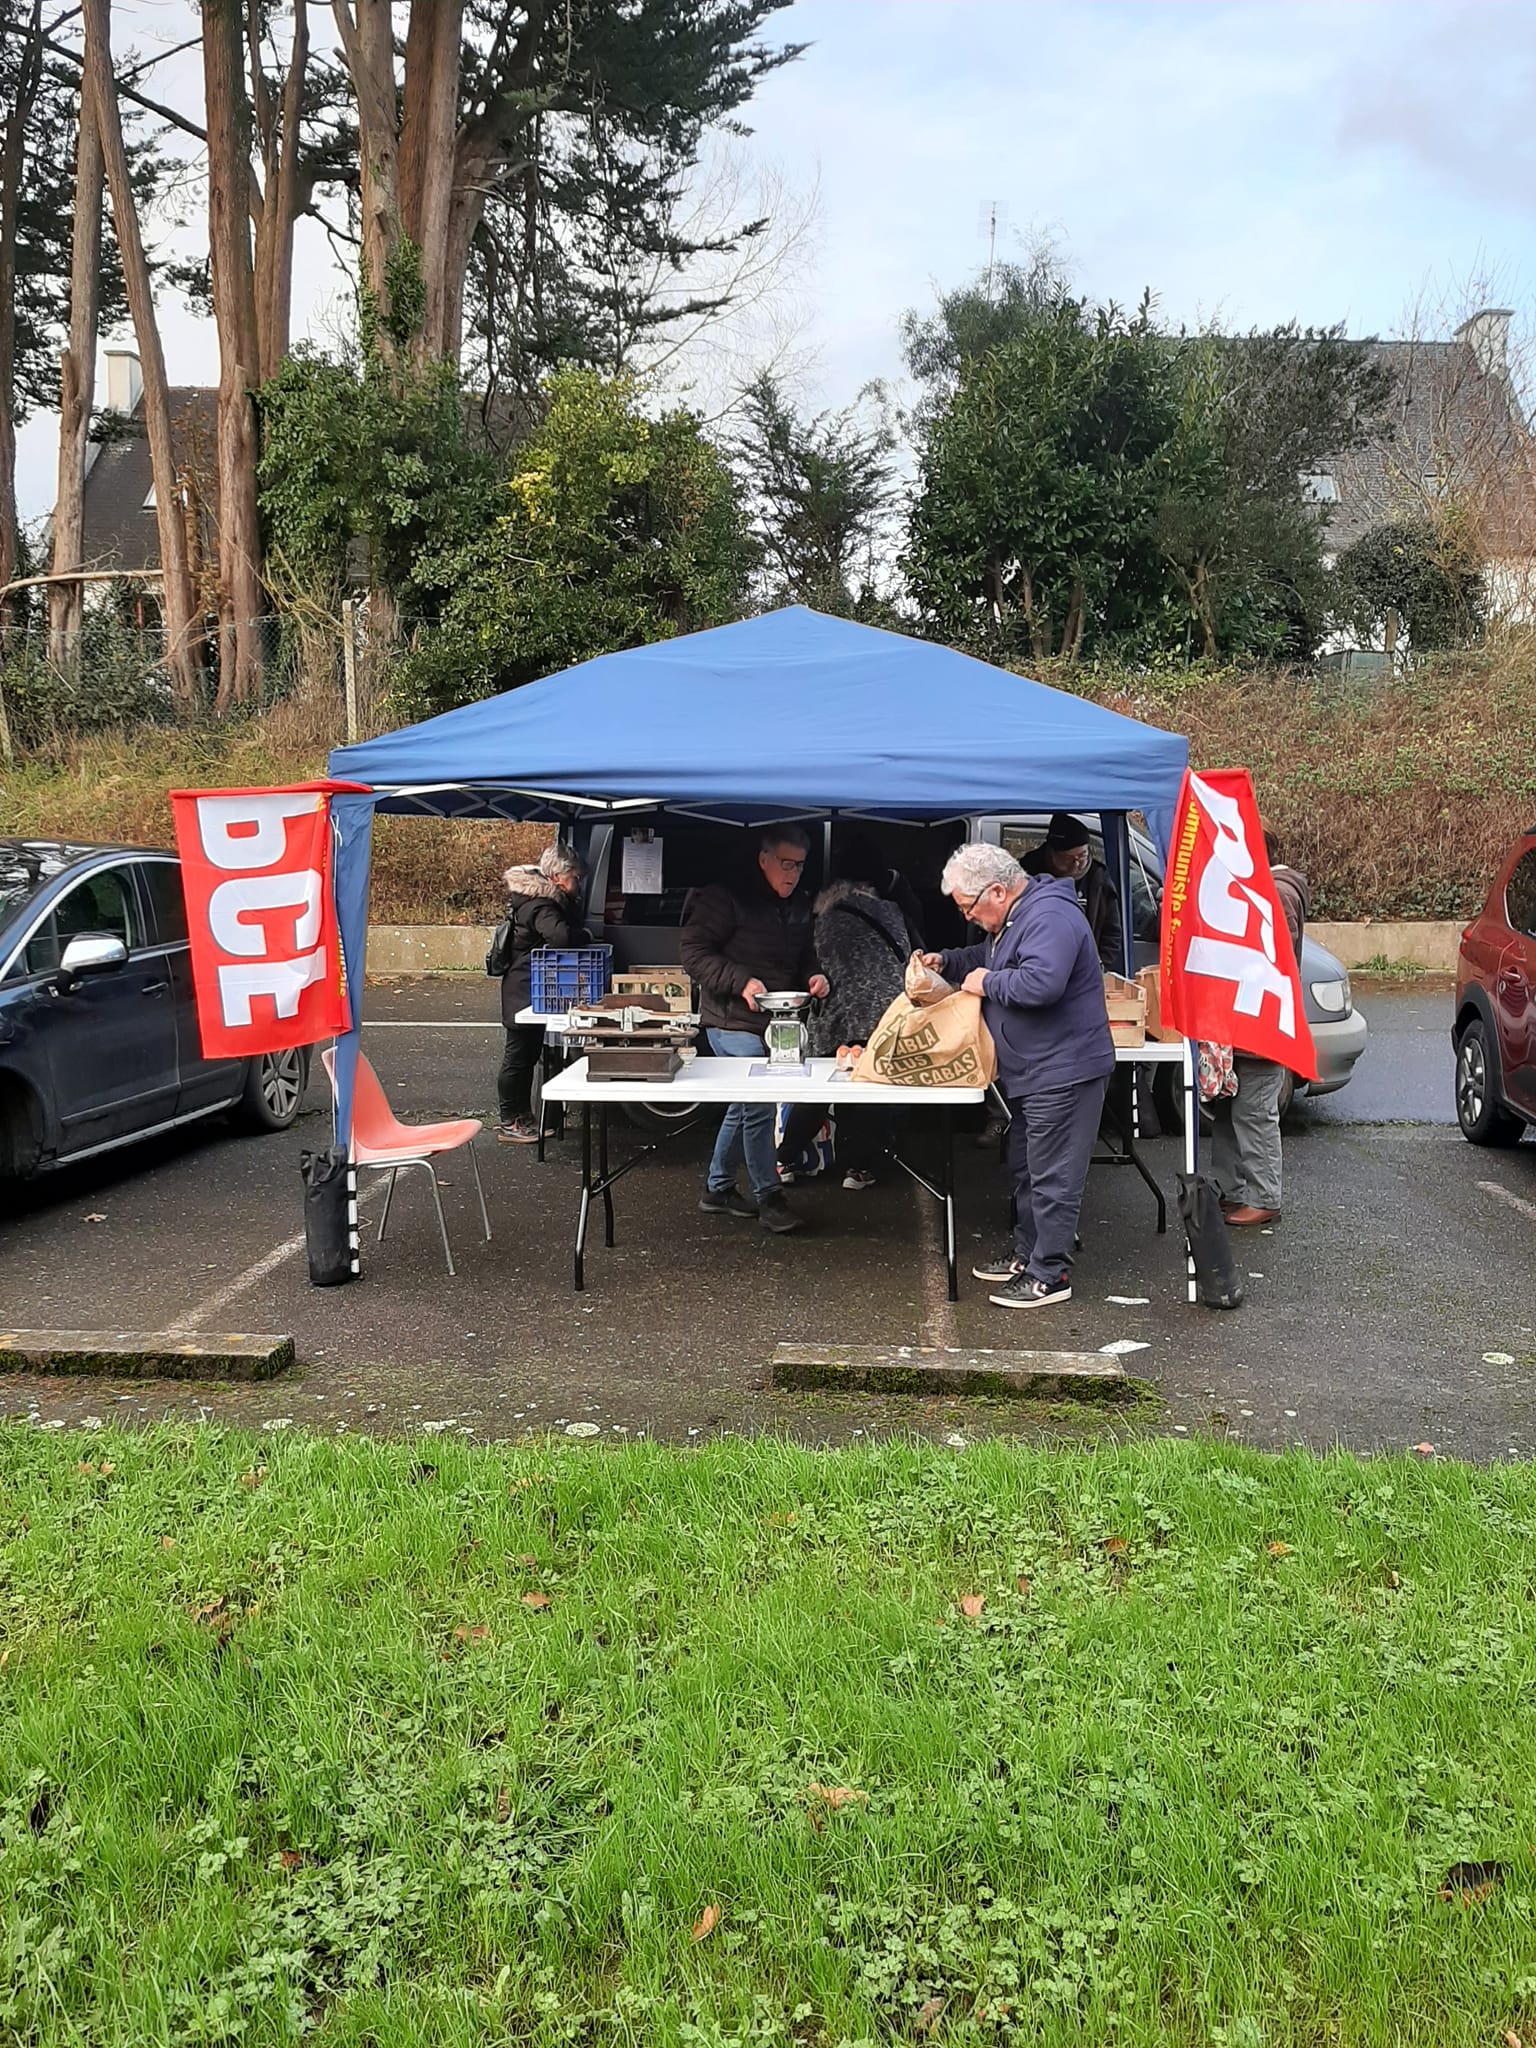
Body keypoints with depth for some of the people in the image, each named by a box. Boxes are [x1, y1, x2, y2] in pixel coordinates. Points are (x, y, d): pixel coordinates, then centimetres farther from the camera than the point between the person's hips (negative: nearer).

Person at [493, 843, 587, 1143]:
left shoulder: (543, 900, 11)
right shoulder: (540, 905, -21)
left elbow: (566, 930, 14)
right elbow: (561, 935, -37)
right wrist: (584, 935, -20)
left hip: (532, 991, 11)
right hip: (525, 992, -11)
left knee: (528, 1054, 17)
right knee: (518, 1055, -2)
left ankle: (523, 1116, 27)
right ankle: (508, 1123, 5)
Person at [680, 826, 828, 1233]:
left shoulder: (797, 909, 14)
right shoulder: (727, 898, -11)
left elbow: (803, 957, 24)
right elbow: (695, 952, -14)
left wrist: (813, 977, 1)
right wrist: (741, 982, -25)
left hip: (771, 1023, 8)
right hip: (733, 1021, -8)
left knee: (745, 1106, 15)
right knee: (759, 1105, -10)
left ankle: (718, 1188, 29)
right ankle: (768, 1196, 1)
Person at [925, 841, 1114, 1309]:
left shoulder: (1049, 918, -22)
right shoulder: (1016, 917, 13)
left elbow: (1040, 984, -35)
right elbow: (993, 957, 31)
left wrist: (988, 983, -19)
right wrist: (947, 963, 15)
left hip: (1063, 1072, -11)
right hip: (1032, 1073, 11)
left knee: (1052, 1177, -4)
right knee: (1025, 1168, 20)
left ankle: (1049, 1276, 4)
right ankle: (1026, 1252, 33)